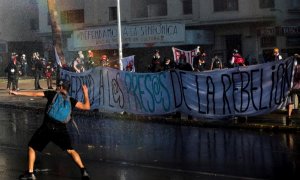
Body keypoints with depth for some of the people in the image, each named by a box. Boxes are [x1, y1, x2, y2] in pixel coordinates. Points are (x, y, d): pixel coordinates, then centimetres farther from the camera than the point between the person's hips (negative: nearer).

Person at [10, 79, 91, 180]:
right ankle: (83, 171, -1)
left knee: (32, 147, 14)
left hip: (47, 128, -2)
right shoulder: (71, 101, 7)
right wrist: (85, 93, 19)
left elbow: (34, 94, 3)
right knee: (70, 150, 13)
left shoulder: (53, 94, 4)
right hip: (61, 129, 2)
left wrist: (17, 93, 8)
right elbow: (87, 107, 7)